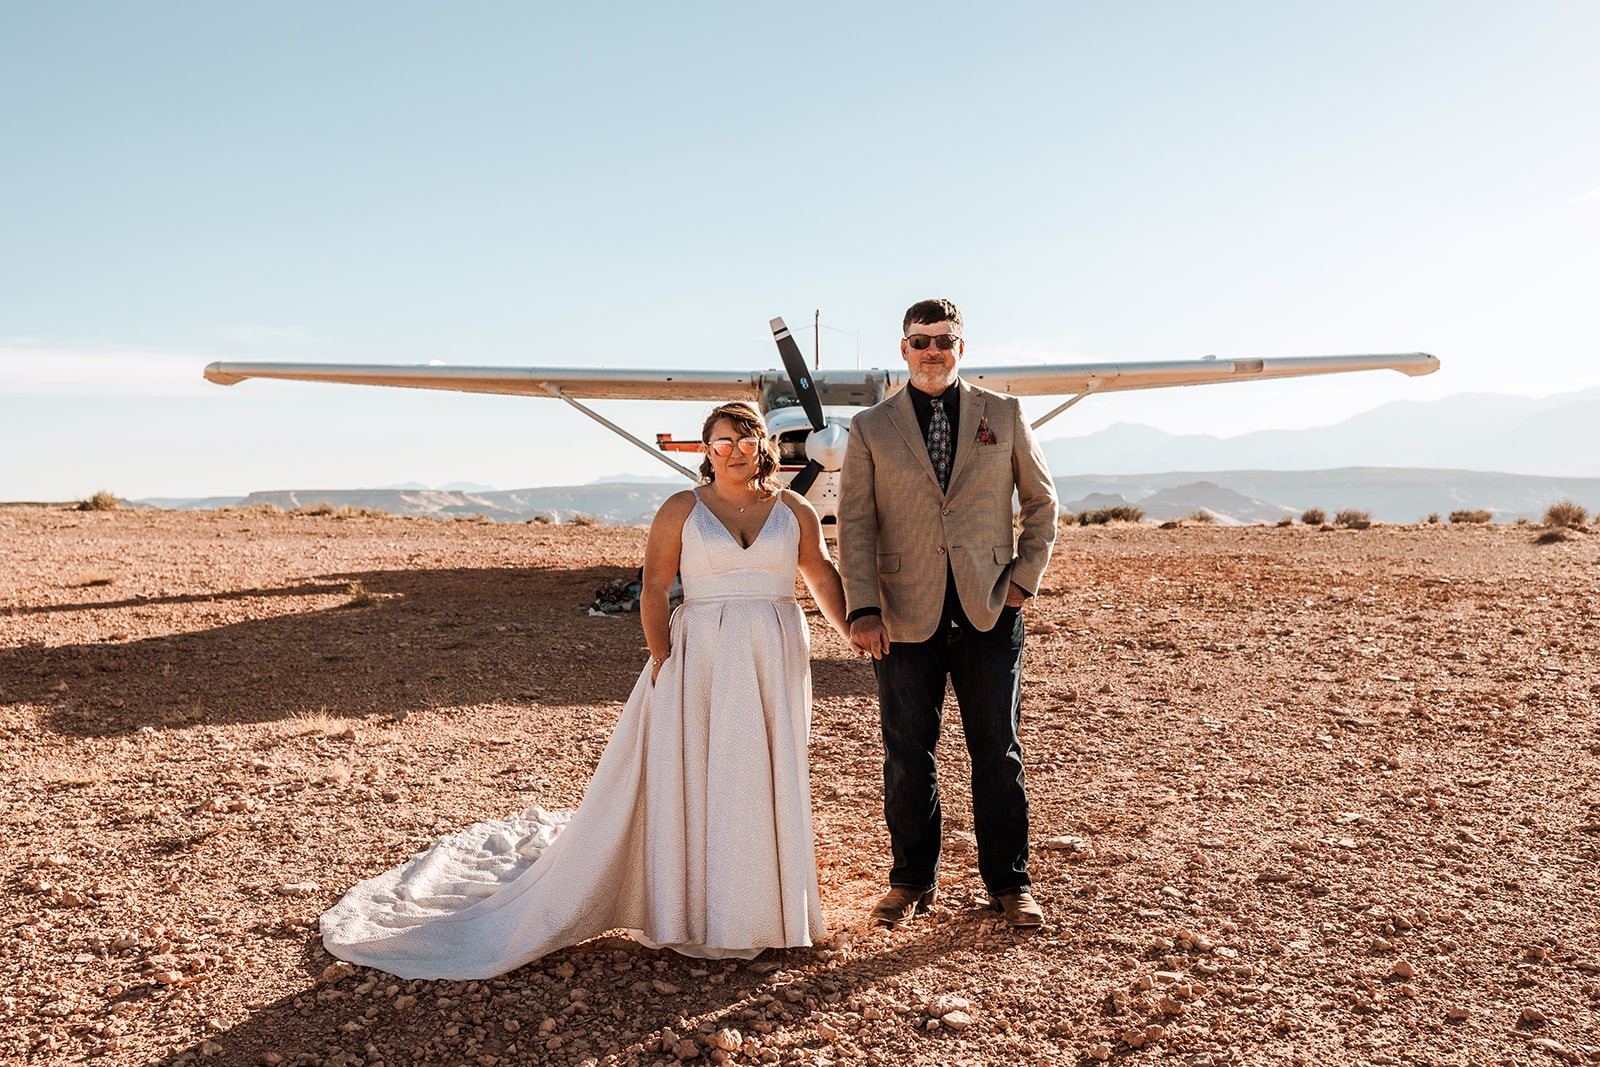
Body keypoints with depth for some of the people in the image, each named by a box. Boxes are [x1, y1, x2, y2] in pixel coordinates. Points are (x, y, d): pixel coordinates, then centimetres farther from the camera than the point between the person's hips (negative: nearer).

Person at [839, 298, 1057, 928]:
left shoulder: (1003, 415, 8)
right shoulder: (871, 429, 5)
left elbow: (1040, 500, 13)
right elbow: (855, 524, 1)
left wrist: (1025, 578, 3)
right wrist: (862, 609, -9)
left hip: (990, 610, 0)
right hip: (906, 615, 0)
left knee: (998, 751, 6)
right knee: (908, 755, 6)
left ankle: (1009, 882, 20)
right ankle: (913, 881, 23)